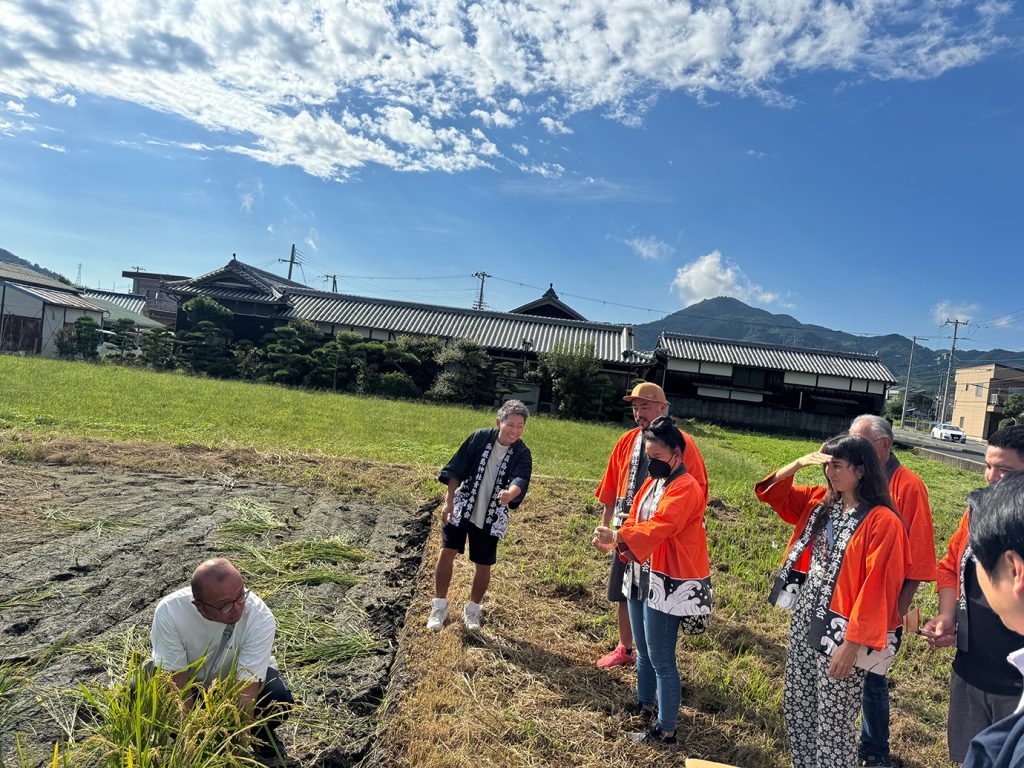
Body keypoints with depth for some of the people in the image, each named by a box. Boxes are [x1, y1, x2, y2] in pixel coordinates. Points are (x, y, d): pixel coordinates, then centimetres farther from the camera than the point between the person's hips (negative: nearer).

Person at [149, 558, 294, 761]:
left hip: (238, 676, -2)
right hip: (190, 677, 2)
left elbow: (247, 691, -32)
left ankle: (260, 732, 6)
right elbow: (178, 683, -25)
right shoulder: (169, 612, -32)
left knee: (278, 701, -32)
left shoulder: (260, 618, -35)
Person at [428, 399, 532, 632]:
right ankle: (439, 606, 15)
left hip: (491, 518, 1)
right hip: (461, 509, 0)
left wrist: (510, 493, -51)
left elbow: (521, 480, -28)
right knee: (447, 553, -4)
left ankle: (472, 609, 29)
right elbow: (456, 470, -6)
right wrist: (449, 502, -10)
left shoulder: (522, 454, -10)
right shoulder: (479, 438, -10)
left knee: (483, 565, 7)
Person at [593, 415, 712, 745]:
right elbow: (636, 521, 9)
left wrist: (617, 536, -43)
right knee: (643, 651, 22)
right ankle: (645, 704, 42)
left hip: (668, 584, -9)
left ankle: (666, 729, 17)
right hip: (641, 576, 9)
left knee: (661, 659, 1)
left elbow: (657, 528, -32)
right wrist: (615, 542, -11)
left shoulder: (686, 488, -18)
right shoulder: (652, 482, 11)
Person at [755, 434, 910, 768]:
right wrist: (800, 462, -9)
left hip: (840, 629, -7)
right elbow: (770, 492, 7)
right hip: (804, 618, 7)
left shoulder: (882, 521, -17)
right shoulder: (820, 502, 4)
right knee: (795, 706, 18)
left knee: (833, 721, 7)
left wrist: (852, 644, -19)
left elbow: (877, 589, -19)